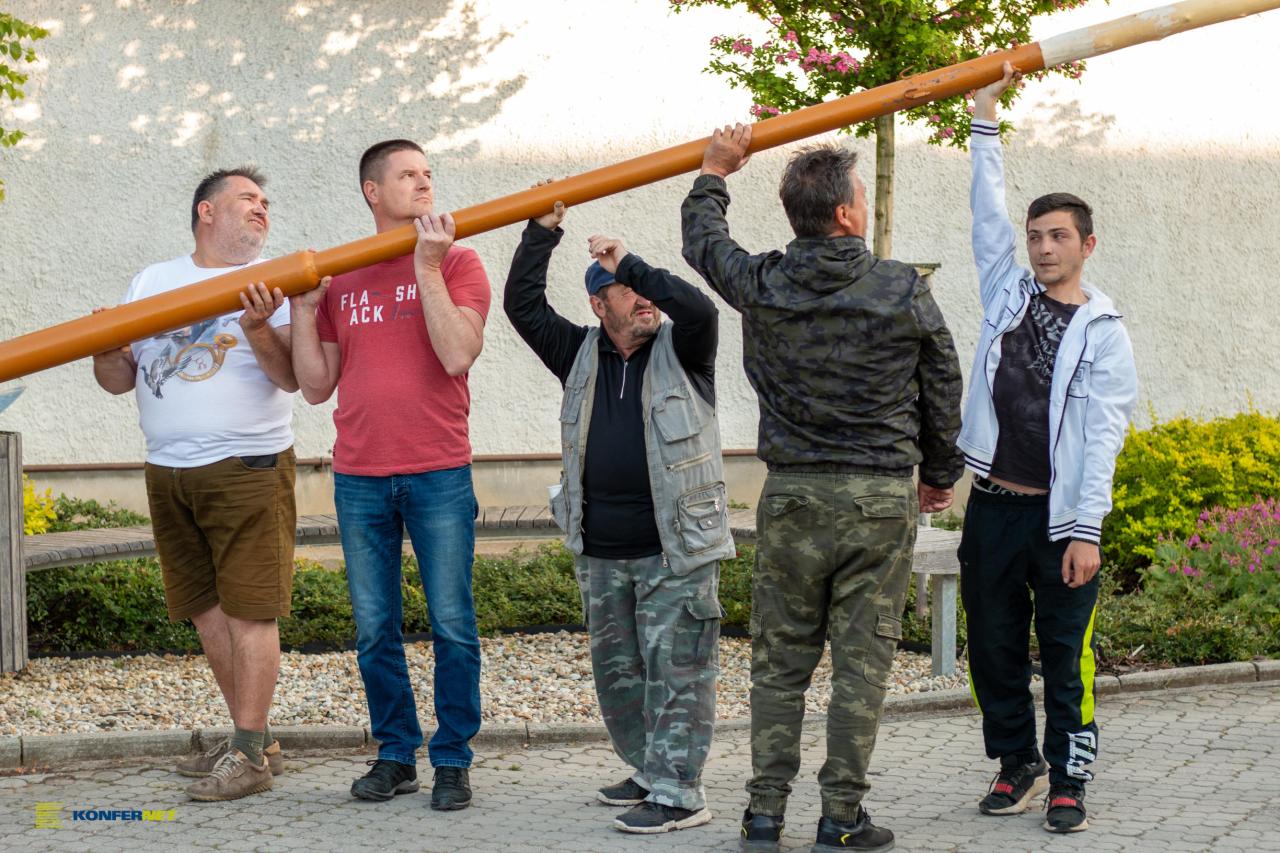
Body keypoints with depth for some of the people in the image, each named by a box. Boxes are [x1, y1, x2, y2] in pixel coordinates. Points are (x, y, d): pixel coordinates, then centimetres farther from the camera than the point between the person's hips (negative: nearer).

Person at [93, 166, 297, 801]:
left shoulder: (278, 284, 2)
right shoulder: (152, 282, 13)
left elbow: (292, 377, -8)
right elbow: (119, 380, 12)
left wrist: (258, 329, -24)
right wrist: (104, 351, -9)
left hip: (248, 466, -5)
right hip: (168, 471, 5)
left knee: (248, 609, -7)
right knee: (208, 609, 9)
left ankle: (249, 756, -4)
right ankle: (255, 739, 18)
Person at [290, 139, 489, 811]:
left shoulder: (456, 262, 2)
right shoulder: (338, 279, 11)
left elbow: (456, 356, -13)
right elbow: (316, 386, 10)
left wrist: (428, 266, -13)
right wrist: (303, 309, -1)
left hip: (438, 475, -3)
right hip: (360, 478, 3)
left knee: (451, 624, -1)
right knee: (373, 629, 7)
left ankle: (452, 760, 8)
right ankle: (395, 754, 18)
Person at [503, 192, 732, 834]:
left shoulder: (680, 350, 0)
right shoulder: (581, 354, 11)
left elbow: (699, 310, -21)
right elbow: (523, 305, 6)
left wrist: (630, 262, -16)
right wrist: (543, 230, -1)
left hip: (677, 549, -5)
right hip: (600, 553, 5)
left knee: (674, 672, -6)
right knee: (615, 671, 13)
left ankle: (678, 792, -4)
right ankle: (649, 771, 26)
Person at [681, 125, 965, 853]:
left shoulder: (761, 286, -4)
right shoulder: (905, 292, -7)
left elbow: (703, 242, 19)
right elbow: (943, 393, 5)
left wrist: (715, 174, 35)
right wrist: (940, 473, 22)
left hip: (791, 493, 2)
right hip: (882, 498, -2)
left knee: (780, 659, 10)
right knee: (862, 661, 3)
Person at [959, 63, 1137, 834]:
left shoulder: (1103, 332, -2)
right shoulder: (1009, 296, 10)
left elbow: (1103, 437, -8)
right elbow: (989, 215, 6)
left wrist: (1086, 530, -16)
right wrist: (986, 118, 2)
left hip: (1061, 515, -4)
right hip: (993, 506, 4)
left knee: (1067, 654, -1)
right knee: (994, 648, 9)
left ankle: (1068, 781, 6)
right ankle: (1018, 763, 24)